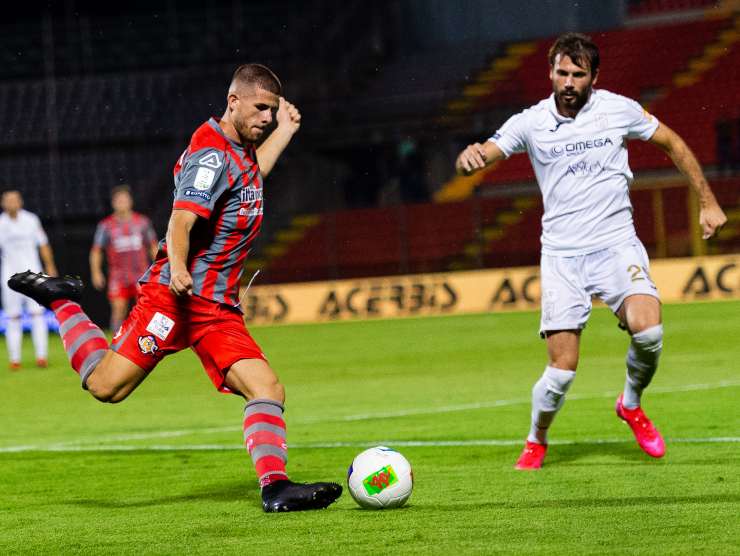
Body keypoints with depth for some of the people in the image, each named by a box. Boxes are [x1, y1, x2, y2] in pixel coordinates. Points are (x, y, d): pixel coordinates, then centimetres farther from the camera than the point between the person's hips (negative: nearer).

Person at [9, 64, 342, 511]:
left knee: (268, 390, -8)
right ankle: (60, 301, 13)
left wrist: (285, 131, 43)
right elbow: (182, 220, -26)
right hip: (176, 296, -9)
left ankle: (275, 486, -13)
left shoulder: (239, 150, 17)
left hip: (219, 308, 9)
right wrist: (178, 269, -44)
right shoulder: (213, 154, -12)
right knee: (106, 386, -9)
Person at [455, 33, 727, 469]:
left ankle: (631, 404, 6)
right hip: (561, 256, 0)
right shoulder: (531, 123, -1)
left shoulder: (619, 110, 0)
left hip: (617, 245, 0)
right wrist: (470, 156, -32)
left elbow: (674, 145, 14)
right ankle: (537, 441, 20)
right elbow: (472, 163, -8)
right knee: (562, 370, -10)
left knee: (647, 330, -26)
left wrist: (708, 202, 13)